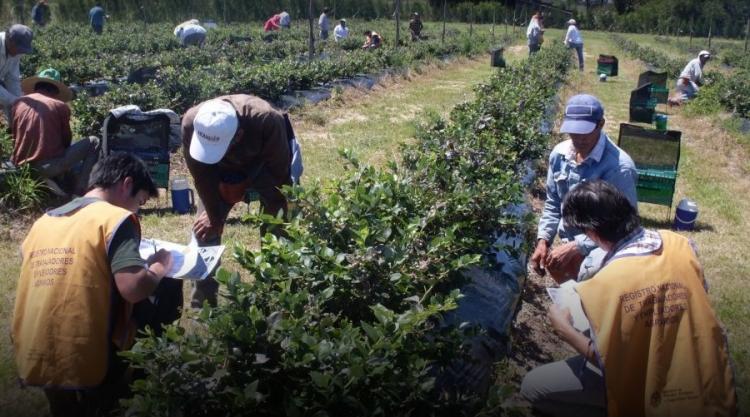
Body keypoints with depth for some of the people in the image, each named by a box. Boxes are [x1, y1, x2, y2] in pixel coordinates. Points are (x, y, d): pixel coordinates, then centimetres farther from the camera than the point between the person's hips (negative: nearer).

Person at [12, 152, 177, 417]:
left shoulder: (42, 222, 12)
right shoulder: (116, 218, -7)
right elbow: (134, 288, -18)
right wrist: (160, 267, 0)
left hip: (31, 362, 7)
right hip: (86, 364, -7)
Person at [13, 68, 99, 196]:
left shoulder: (18, 104, 9)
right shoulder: (60, 106, -1)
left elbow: (15, 137, 17)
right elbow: (67, 139, 8)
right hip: (50, 166, -7)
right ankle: (78, 192, 3)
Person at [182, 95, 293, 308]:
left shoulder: (268, 122, -42)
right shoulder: (191, 123, -34)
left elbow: (279, 172, -26)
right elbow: (201, 175, -20)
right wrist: (214, 215, -11)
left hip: (264, 167, -2)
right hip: (223, 170, 2)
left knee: (276, 229, -9)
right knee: (205, 228, -4)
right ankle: (201, 300, 9)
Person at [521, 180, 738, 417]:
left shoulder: (603, 286, -27)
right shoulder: (681, 244, -11)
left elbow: (607, 361, -17)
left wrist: (564, 329, -2)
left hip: (657, 390, -6)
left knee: (532, 387, 2)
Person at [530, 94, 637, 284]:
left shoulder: (619, 166, -23)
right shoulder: (559, 154, -1)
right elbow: (553, 204, 12)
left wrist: (576, 247, -25)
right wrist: (543, 240, -2)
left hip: (604, 245, -7)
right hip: (571, 242, 7)